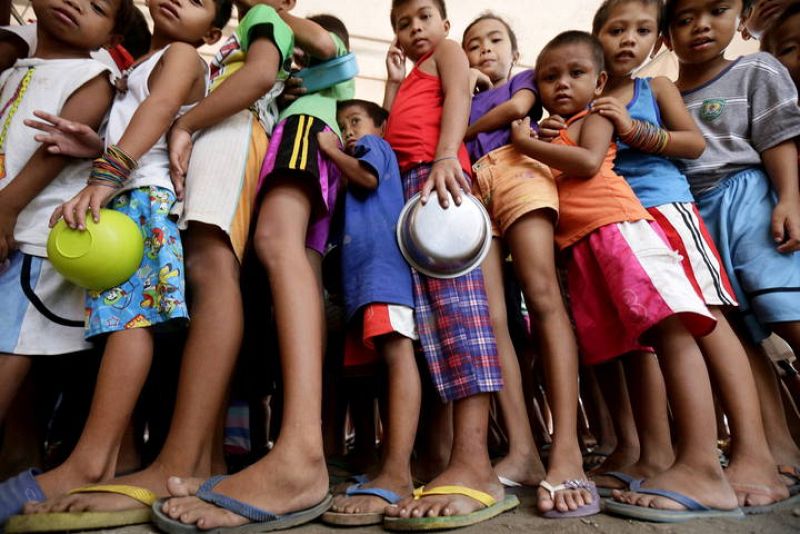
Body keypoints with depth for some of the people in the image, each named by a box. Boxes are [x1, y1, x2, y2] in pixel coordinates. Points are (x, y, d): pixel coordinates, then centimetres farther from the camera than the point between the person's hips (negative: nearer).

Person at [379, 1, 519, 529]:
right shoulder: (412, 77, 40)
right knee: (427, 306, -3)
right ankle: (464, 459, -1)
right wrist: (394, 81, 30)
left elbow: (458, 98, -3)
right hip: (408, 182, 8)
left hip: (439, 174, -8)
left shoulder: (448, 51, 20)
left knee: (454, 291, -24)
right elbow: (391, 130, 26)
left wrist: (446, 155, -21)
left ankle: (473, 463, -32)